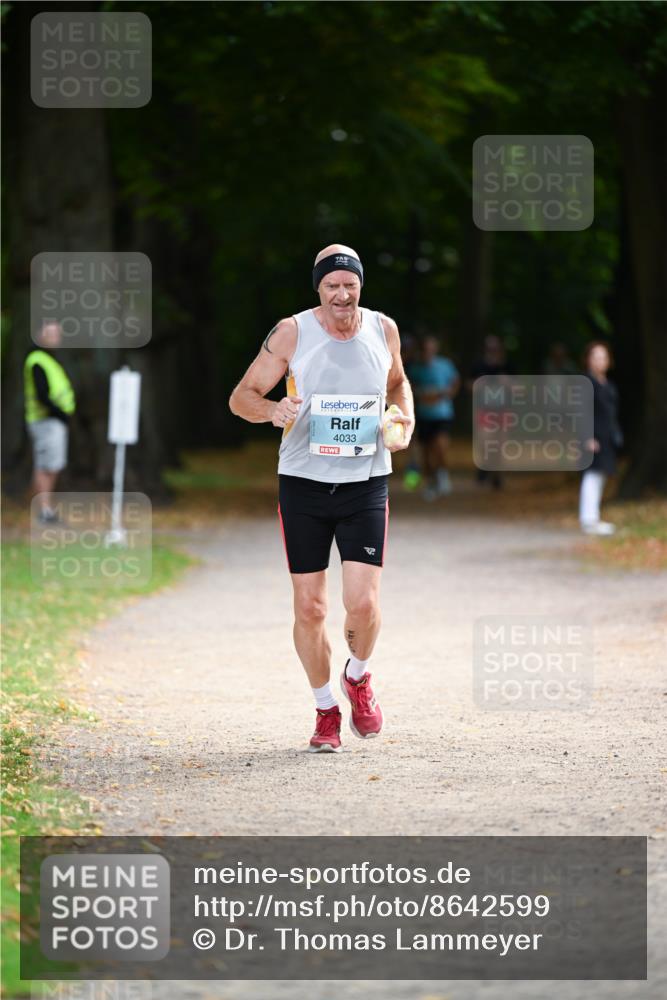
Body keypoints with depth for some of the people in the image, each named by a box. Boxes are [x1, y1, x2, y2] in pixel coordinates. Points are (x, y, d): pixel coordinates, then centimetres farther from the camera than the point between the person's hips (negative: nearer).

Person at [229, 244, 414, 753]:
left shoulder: (383, 330, 2)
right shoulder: (292, 333, -6)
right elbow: (242, 396, -2)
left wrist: (405, 421, 2)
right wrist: (272, 409, -24)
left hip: (366, 485, 1)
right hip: (303, 485, -1)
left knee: (363, 603, -11)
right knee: (309, 608, 1)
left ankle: (359, 678, 21)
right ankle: (326, 710, 21)